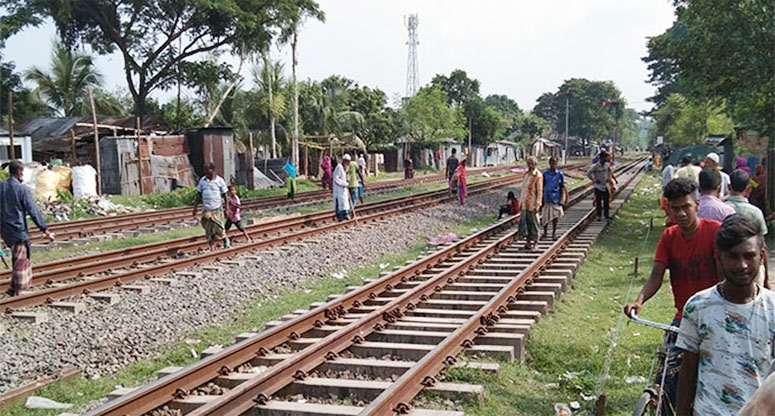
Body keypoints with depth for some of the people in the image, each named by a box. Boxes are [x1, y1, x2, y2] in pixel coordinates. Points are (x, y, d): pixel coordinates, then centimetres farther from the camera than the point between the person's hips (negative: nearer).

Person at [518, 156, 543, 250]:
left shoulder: (538, 176, -10)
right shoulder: (526, 174, 12)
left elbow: (540, 191, -13)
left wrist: (537, 205, -18)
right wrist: (520, 202, 17)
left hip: (532, 204, -7)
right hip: (524, 203, 7)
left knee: (533, 222, 2)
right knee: (523, 221, 8)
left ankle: (533, 241, 12)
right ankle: (527, 240, 18)